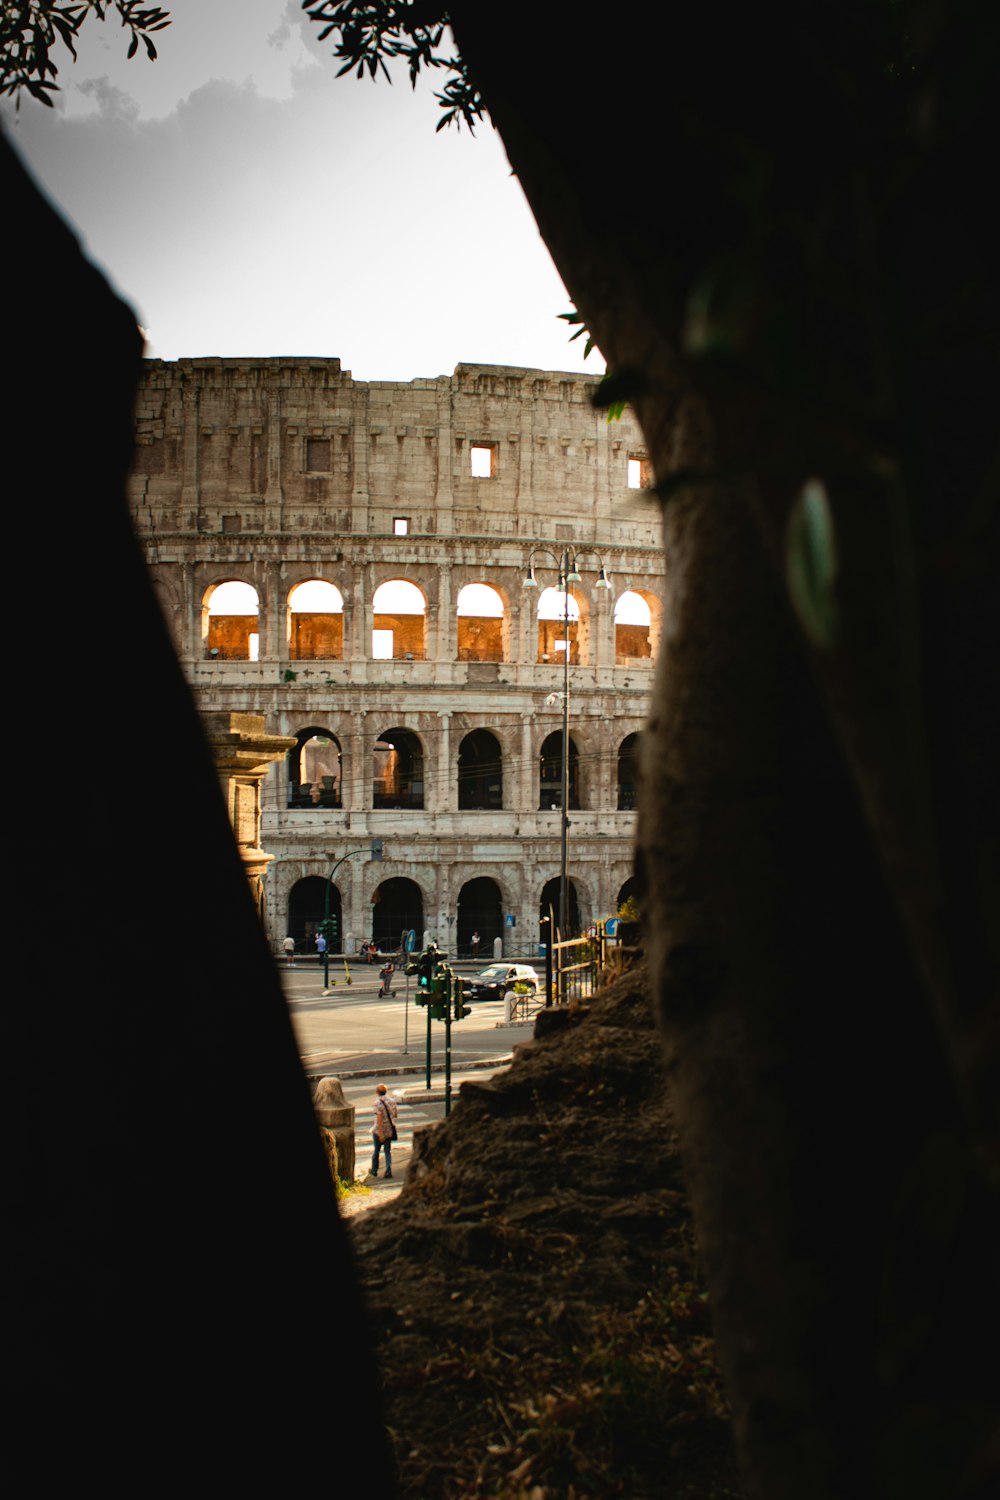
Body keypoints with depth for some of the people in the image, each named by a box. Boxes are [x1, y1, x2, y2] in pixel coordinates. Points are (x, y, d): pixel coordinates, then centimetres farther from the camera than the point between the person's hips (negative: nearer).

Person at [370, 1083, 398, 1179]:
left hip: (379, 1130, -4)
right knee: (387, 1151, 9)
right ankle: (388, 1170, -3)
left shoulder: (378, 1102, -18)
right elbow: (396, 1114, 11)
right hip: (390, 1130, 4)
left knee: (376, 1150, 13)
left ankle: (374, 1170, 26)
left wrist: (380, 1134, -22)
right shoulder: (392, 1100, 1)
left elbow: (379, 1118, -22)